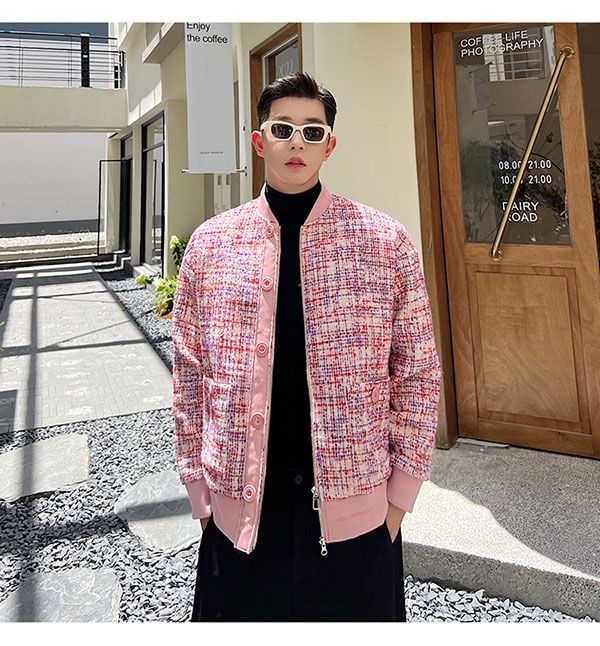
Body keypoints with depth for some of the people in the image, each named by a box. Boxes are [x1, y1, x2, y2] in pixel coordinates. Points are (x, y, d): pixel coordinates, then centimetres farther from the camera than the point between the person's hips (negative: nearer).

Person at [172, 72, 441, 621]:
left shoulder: (387, 241, -3)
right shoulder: (209, 244, 0)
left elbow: (418, 372, -1)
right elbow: (189, 374, 4)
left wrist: (403, 488, -1)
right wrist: (197, 484, 5)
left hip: (355, 501, 0)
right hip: (240, 506, 1)